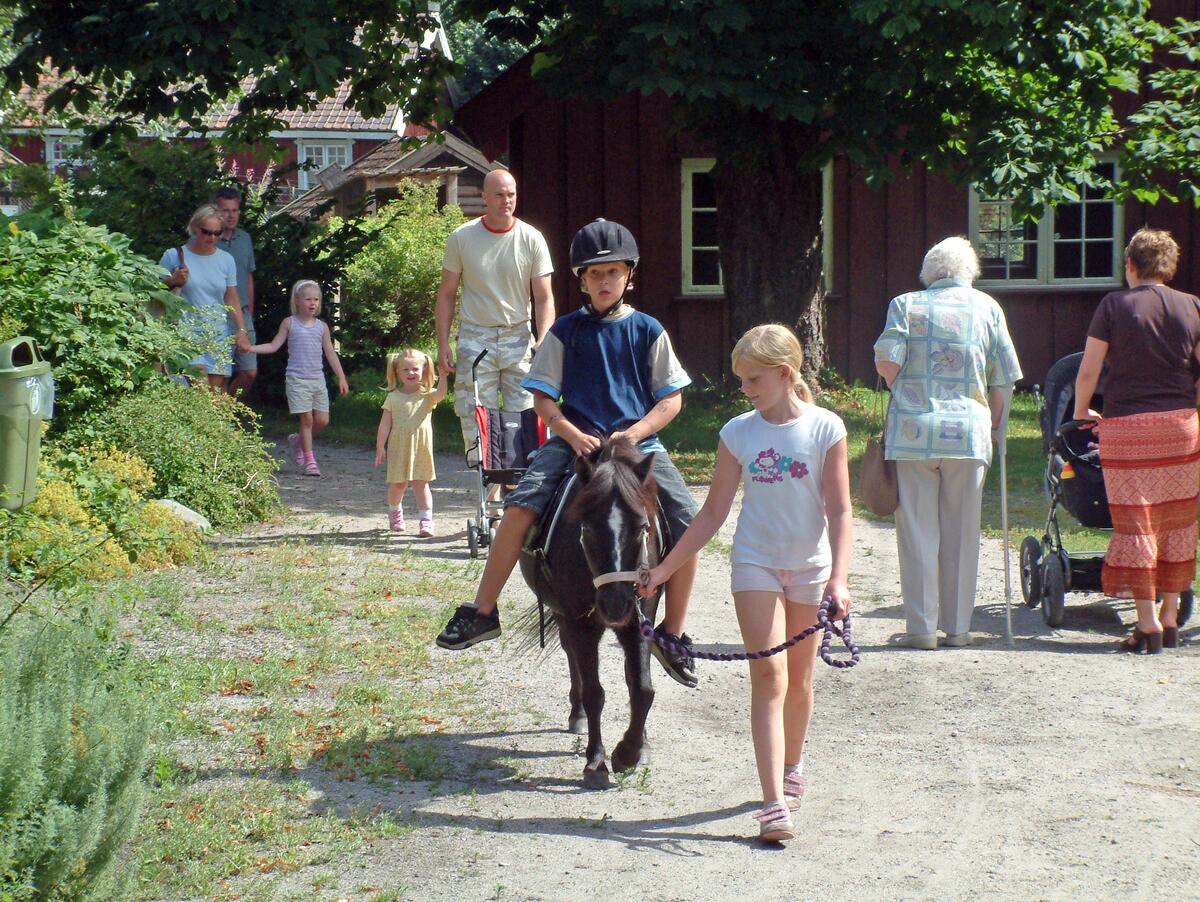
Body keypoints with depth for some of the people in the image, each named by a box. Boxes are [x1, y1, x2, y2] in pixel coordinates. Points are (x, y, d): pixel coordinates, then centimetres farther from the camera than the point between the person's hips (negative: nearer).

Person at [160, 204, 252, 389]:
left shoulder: (226, 260, 11)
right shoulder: (173, 256, 2)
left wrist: (241, 330, 7)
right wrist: (173, 281, -12)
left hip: (219, 334, 3)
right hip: (187, 330, -3)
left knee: (217, 388, -5)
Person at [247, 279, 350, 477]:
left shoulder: (322, 327, 8)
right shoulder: (289, 323, 1)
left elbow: (331, 354, 12)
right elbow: (273, 346, 2)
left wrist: (342, 378, 10)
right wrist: (250, 348, -10)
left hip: (318, 379, 4)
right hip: (297, 379, -4)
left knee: (322, 420, 1)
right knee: (307, 418, -6)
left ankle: (298, 441, 28)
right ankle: (309, 460, 2)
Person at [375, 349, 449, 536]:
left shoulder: (427, 396, 2)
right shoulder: (393, 397, 3)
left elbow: (441, 393, -22)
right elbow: (385, 424, 3)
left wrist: (443, 374, -34)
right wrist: (380, 447, -1)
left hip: (421, 448, -1)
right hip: (399, 448, 1)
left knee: (421, 484, -2)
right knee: (398, 484, 10)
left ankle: (426, 521, -2)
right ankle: (395, 513, 34)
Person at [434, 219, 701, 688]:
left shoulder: (648, 330, 5)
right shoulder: (567, 330, 5)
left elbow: (671, 400, 4)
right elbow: (543, 398, 4)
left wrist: (635, 433, -12)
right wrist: (574, 435, -13)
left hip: (638, 441, 0)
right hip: (575, 440, 0)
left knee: (688, 523, -18)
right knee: (520, 506, -24)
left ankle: (673, 633, -2)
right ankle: (482, 611, -12)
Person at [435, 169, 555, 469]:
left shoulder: (532, 239, -1)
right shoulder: (461, 237, 0)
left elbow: (544, 298, 0)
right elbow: (446, 294, 6)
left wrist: (543, 339, -14)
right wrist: (443, 343, 0)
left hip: (519, 337, 0)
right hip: (475, 337, 0)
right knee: (475, 416, -3)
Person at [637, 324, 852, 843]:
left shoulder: (825, 429, -7)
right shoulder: (738, 433, -2)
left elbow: (840, 512, -8)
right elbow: (713, 513, 3)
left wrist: (838, 579, -19)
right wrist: (663, 569, 1)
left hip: (810, 567, 0)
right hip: (756, 565, 0)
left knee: (799, 680, 13)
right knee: (769, 678, -10)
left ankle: (791, 768, 39)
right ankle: (775, 803, -16)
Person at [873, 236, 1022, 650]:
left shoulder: (906, 305, 5)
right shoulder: (986, 308, 9)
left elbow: (886, 360, -6)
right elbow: (1004, 378, 7)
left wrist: (908, 394, 12)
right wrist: (994, 425, 19)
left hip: (912, 430, -1)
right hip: (969, 431, 1)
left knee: (918, 532, 4)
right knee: (961, 534, 9)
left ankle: (922, 627, 4)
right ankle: (957, 627, 14)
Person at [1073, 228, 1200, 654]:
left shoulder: (1115, 305, -3)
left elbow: (1088, 370, -4)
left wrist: (1081, 412, 12)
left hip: (1125, 427, -2)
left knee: (1134, 524, 1)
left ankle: (1147, 624, 0)